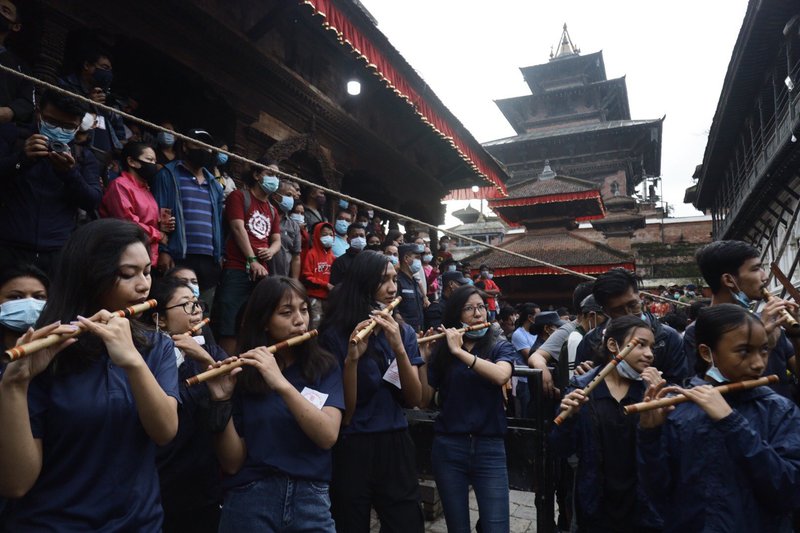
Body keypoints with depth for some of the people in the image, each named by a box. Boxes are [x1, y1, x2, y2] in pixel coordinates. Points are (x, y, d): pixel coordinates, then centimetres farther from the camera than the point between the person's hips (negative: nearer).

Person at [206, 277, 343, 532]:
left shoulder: (325, 367, -2)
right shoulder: (242, 375, -3)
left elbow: (328, 436, -16)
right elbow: (232, 464, -6)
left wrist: (281, 384, -25)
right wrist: (222, 402, -20)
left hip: (311, 501, 1)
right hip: (250, 502, 0)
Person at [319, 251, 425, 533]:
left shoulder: (404, 331, 3)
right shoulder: (335, 334, -9)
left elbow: (414, 400, -7)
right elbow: (343, 414, -13)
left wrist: (398, 348, -20)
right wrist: (353, 358, -27)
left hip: (396, 446, 3)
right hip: (351, 450, -3)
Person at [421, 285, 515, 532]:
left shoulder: (500, 347, 3)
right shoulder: (442, 350, 4)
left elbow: (500, 376, -20)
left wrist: (459, 351, -20)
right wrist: (422, 359, -14)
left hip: (490, 448, -1)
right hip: (448, 447, 1)